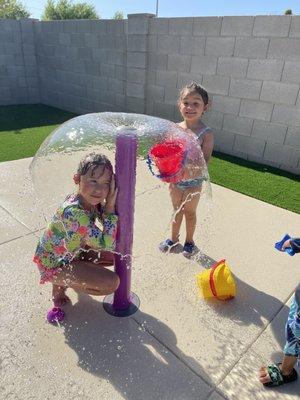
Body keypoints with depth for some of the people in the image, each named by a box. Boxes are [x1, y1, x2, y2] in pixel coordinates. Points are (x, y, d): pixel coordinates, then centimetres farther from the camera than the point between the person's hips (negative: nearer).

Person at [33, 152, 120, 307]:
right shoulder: (73, 212, -38)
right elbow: (106, 244, -35)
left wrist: (110, 204, -21)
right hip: (53, 264, -8)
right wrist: (110, 206, -34)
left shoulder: (91, 199, -13)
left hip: (73, 252, 8)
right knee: (112, 283, -17)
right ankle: (60, 284, 3)